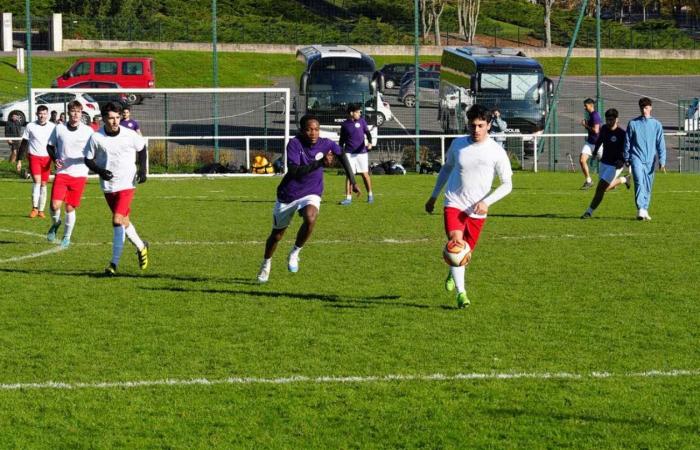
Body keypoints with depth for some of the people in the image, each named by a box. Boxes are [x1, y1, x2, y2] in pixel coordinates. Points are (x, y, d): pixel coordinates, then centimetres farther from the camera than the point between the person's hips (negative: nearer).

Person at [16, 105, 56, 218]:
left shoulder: (52, 127, 3)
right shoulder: (30, 127, 0)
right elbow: (23, 144, 6)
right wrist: (19, 160, 3)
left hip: (47, 158, 2)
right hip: (34, 157, -2)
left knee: (43, 184, 5)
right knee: (37, 181, -17)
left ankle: (41, 210, 13)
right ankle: (34, 208, -13)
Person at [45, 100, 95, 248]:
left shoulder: (88, 131, -2)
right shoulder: (59, 128, 1)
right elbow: (50, 146, 13)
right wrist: (55, 159, -5)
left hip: (79, 174, 0)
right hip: (62, 173, 0)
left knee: (70, 208, 4)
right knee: (55, 205, -13)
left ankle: (67, 237, 24)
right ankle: (56, 223, 21)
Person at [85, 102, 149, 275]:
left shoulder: (130, 135, -9)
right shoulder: (96, 137, -9)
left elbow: (142, 149, 10)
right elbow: (88, 160, 0)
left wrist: (142, 169, 0)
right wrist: (100, 171, -18)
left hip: (127, 184, -3)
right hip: (108, 186, 3)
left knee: (117, 221, -16)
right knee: (124, 221, 15)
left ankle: (114, 264, -11)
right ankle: (141, 247, 41)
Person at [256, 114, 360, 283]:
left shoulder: (325, 144, -12)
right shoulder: (294, 144, -23)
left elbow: (342, 154, 10)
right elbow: (294, 172, -35)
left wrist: (353, 181, 9)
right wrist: (320, 163, -43)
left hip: (311, 194, 1)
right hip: (288, 195, -1)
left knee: (310, 218, -32)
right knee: (277, 234, 15)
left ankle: (295, 253, -8)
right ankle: (266, 263, 45)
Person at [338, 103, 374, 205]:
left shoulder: (361, 121, 3)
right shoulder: (345, 125, 4)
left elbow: (367, 133, -2)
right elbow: (342, 140, 12)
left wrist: (370, 142, -20)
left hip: (361, 152, 0)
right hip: (349, 153, 0)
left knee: (365, 174, 5)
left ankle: (370, 194, 21)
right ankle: (348, 198, -3)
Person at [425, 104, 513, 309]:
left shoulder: (497, 152, -6)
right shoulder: (458, 144, 2)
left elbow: (507, 185, -2)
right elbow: (446, 168, 20)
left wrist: (486, 202, -16)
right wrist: (433, 196, 23)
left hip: (477, 211, 0)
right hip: (454, 205, 0)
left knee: (466, 253, 9)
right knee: (456, 242, -23)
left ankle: (453, 274, 44)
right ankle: (461, 292, -22)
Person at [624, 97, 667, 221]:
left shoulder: (656, 124, 6)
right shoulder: (633, 123, 5)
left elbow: (661, 144, 5)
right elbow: (627, 142, 10)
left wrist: (662, 161, -1)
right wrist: (626, 158, 9)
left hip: (650, 160, 2)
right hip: (637, 158, -2)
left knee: (648, 187, 5)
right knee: (639, 182, -18)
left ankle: (645, 210, 16)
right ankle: (640, 210, -26)